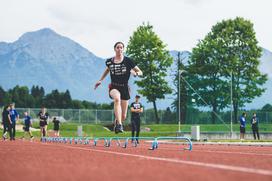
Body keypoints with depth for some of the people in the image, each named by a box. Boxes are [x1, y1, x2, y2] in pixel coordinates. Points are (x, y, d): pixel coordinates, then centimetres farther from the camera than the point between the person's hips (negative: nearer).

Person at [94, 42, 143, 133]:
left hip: (124, 88, 1)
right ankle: (119, 125, -43)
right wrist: (100, 80, 21)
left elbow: (140, 72, -1)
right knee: (117, 98, -40)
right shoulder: (109, 61, 1)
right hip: (114, 87, -1)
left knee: (123, 116, 5)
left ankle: (116, 122, 43)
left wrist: (136, 73, -23)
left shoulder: (128, 61, -5)